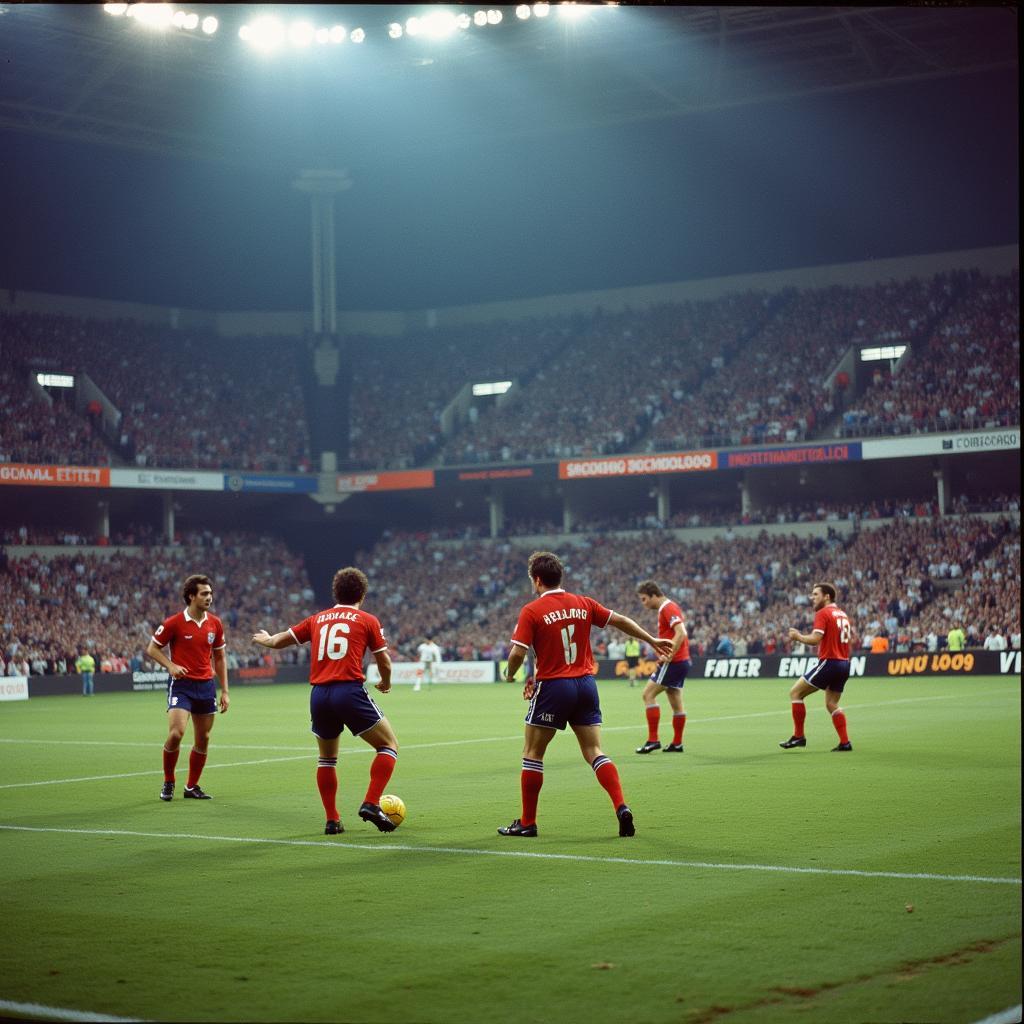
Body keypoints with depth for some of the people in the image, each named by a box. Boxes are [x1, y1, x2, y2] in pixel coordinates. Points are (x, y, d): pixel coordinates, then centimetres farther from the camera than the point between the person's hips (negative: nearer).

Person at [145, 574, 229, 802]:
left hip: (206, 686, 5)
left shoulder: (215, 623, 5)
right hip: (181, 684, -5)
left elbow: (219, 658, 14)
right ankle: (168, 783, 3)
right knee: (176, 733, -18)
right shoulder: (174, 623, -9)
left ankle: (192, 787, 21)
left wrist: (224, 691, 9)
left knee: (203, 740, 7)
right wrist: (171, 665, -17)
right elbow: (152, 649, 0)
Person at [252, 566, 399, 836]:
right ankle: (371, 804, -7)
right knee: (389, 745, 9)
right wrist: (385, 683, 32)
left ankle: (332, 820, 17)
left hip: (319, 694, 4)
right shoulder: (367, 620, 8)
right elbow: (385, 663, 10)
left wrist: (264, 639, 49)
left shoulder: (317, 619, 17)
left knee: (327, 758, 23)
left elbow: (278, 641, 26)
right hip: (350, 691, -4)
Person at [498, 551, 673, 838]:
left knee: (532, 753, 8)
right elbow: (620, 621, 12)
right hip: (585, 685, 5)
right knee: (595, 752, 7)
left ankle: (527, 823, 11)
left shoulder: (531, 611, -8)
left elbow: (517, 654, -14)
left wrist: (510, 674, 8)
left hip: (552, 687, -5)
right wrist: (652, 640, 25)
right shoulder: (583, 603, 6)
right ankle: (622, 807, -10)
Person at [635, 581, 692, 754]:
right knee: (676, 702, 11)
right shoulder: (666, 608, 17)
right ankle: (677, 743, 15)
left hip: (674, 661, -10)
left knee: (648, 694, -9)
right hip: (681, 661, 10)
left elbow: (681, 633, -24)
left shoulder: (668, 608, -13)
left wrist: (668, 655, -26)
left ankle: (653, 740, -11)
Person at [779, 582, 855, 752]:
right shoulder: (842, 614, 15)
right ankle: (845, 742, 8)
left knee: (795, 693, 0)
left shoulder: (823, 614, -10)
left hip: (829, 661, -8)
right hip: (844, 663, 8)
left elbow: (815, 639, -21)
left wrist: (798, 636, -4)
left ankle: (798, 736, -1)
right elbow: (850, 637, 22)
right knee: (831, 703, 16)